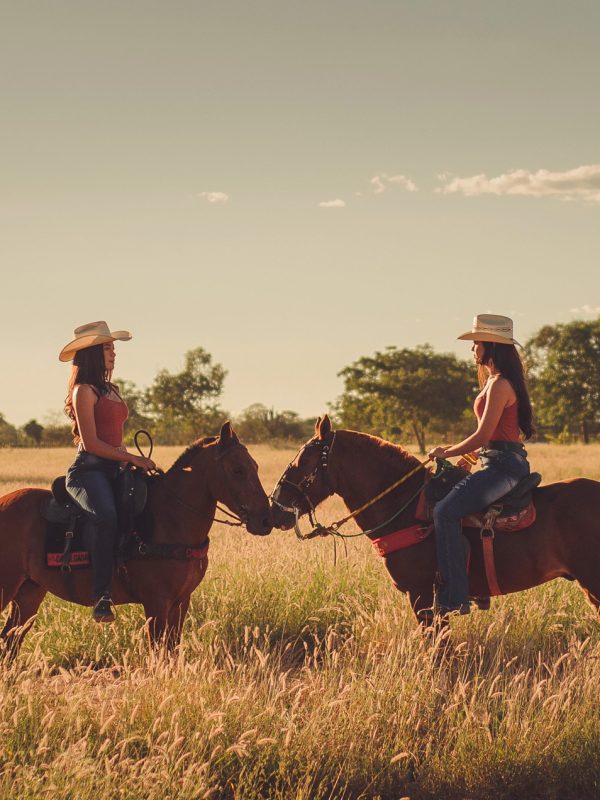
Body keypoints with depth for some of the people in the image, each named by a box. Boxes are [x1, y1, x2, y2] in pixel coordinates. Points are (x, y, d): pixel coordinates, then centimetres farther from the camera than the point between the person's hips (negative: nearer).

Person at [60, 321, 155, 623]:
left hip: (113, 468, 10)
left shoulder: (112, 390, 21)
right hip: (87, 469, -10)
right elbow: (91, 442, -13)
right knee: (107, 516, -34)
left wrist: (133, 461, 13)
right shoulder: (84, 391, -5)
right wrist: (133, 458, -13)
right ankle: (103, 596, -39)